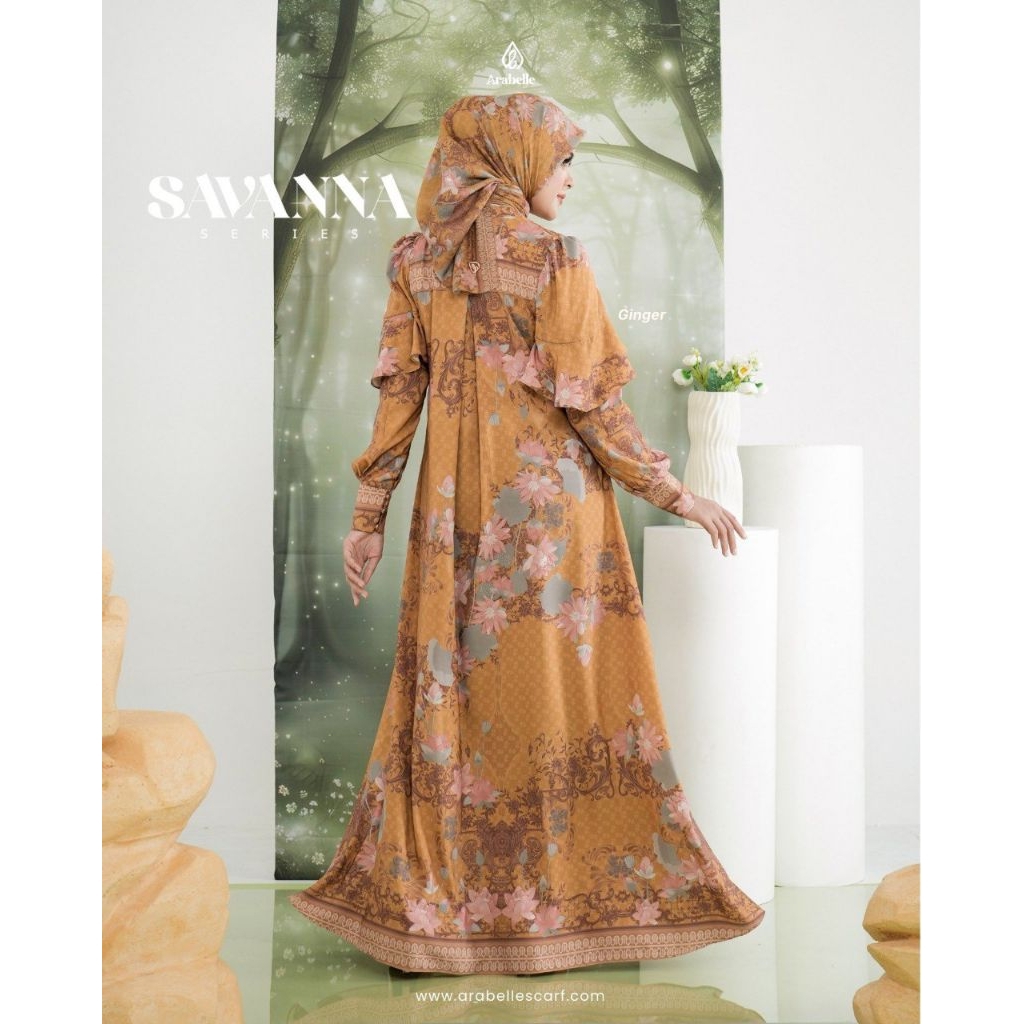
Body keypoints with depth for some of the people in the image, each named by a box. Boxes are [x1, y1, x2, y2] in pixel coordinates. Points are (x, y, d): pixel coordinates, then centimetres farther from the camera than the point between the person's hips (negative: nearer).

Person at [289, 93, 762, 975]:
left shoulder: (418, 260, 4)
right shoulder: (555, 259, -9)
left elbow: (399, 394, 2)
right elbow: (589, 401, -12)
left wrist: (369, 515, 7)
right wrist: (674, 493, -5)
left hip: (457, 509, 5)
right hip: (549, 505, -4)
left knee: (455, 686, 11)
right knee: (564, 682, 6)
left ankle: (429, 896, 19)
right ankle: (573, 892, 17)